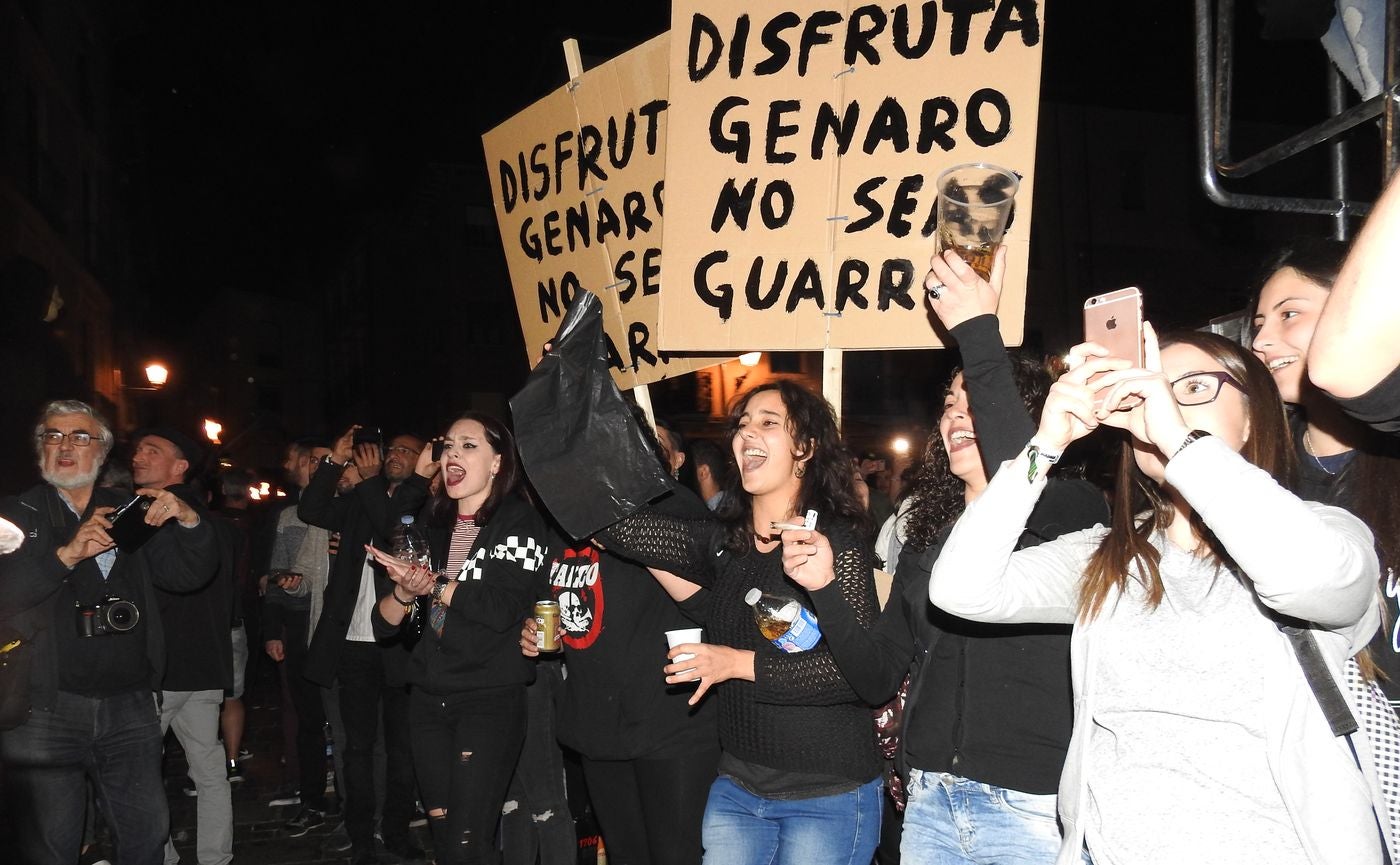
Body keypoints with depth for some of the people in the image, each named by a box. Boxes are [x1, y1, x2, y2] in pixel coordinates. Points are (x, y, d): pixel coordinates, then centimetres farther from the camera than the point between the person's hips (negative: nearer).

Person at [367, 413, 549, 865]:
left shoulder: (519, 521, -4)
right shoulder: (431, 526, 12)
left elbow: (505, 608, -17)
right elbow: (384, 623, 9)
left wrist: (432, 586, -18)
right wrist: (404, 592, -11)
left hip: (491, 699, -6)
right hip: (429, 699, 6)